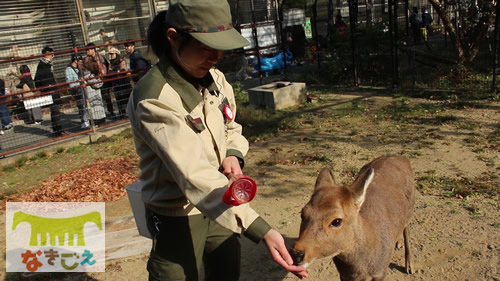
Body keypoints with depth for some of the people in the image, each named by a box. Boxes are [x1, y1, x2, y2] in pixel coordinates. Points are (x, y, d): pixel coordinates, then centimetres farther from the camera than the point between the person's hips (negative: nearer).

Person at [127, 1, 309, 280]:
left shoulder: (215, 78, -5)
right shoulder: (154, 100, -27)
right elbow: (195, 176, -36)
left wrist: (234, 154, -12)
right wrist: (262, 231, -42)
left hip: (220, 204, 7)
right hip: (178, 217, -6)